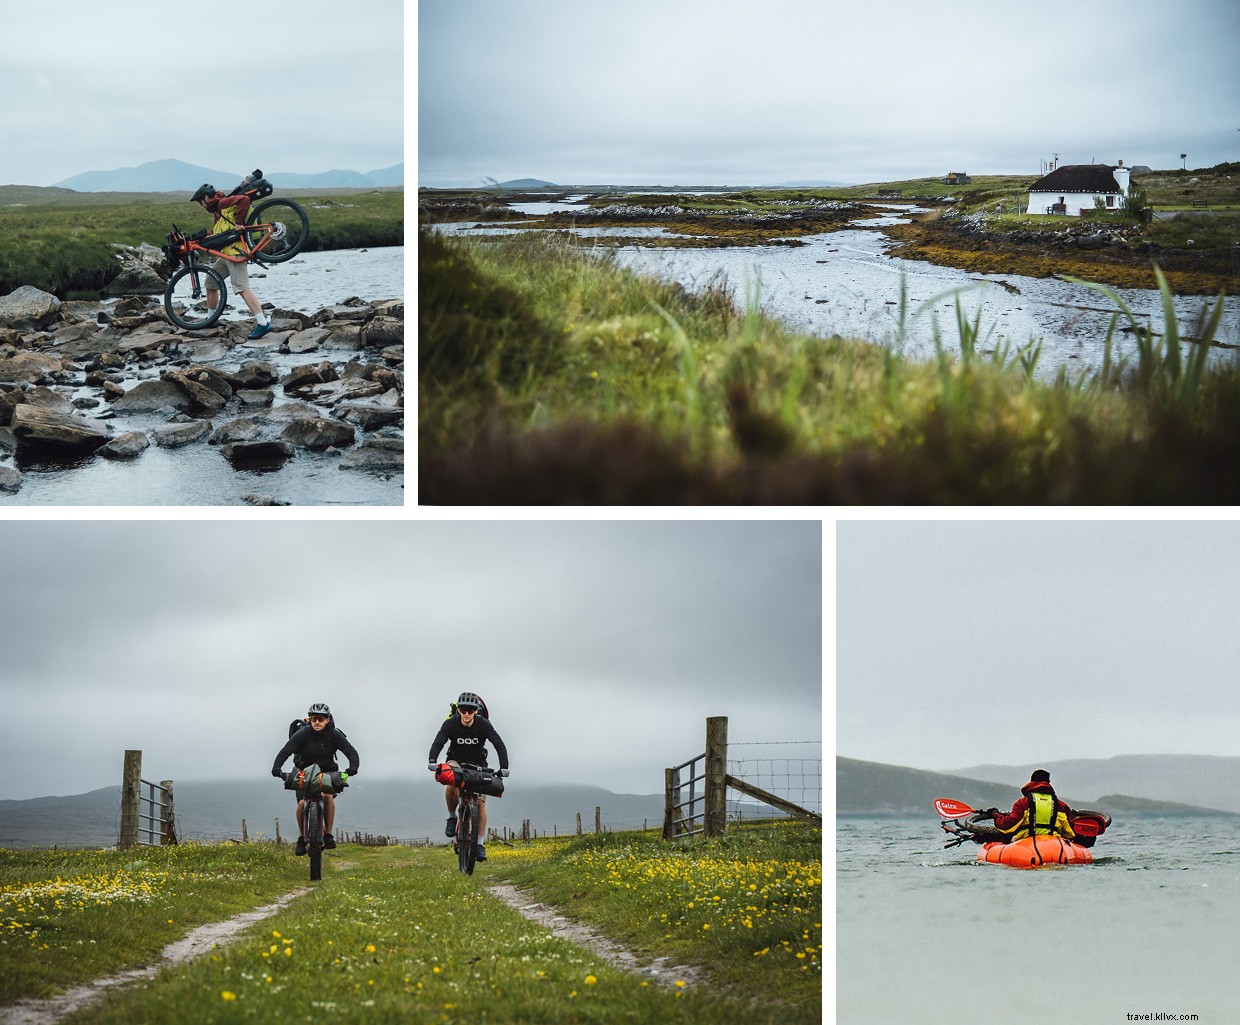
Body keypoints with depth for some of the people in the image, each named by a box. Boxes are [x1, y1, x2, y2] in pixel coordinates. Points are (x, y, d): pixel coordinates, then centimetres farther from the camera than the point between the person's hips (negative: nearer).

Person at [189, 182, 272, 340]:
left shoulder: (224, 203, -5)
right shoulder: (217, 211, 27)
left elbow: (244, 200, -20)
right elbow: (214, 235, 27)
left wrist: (239, 223, -18)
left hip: (236, 251, -11)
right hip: (226, 253, 11)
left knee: (242, 288, -20)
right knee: (210, 283, 19)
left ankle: (263, 323, -27)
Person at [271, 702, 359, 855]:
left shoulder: (334, 735, -15)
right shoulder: (302, 734, -18)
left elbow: (351, 752, -22)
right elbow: (285, 751, -26)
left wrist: (352, 767, -43)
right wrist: (277, 768, -44)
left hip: (327, 773, 0)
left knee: (328, 796, -28)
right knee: (302, 803, -19)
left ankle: (328, 835, -16)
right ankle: (301, 838, 2)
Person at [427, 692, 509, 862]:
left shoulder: (484, 725, -21)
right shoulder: (450, 724, -21)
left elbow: (499, 746, -25)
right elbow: (438, 743, -32)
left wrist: (504, 767, -39)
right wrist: (432, 762, -51)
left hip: (477, 765, 1)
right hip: (456, 762, -1)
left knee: (480, 802, -14)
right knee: (452, 784, -35)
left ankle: (480, 844, -10)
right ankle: (452, 817, -11)